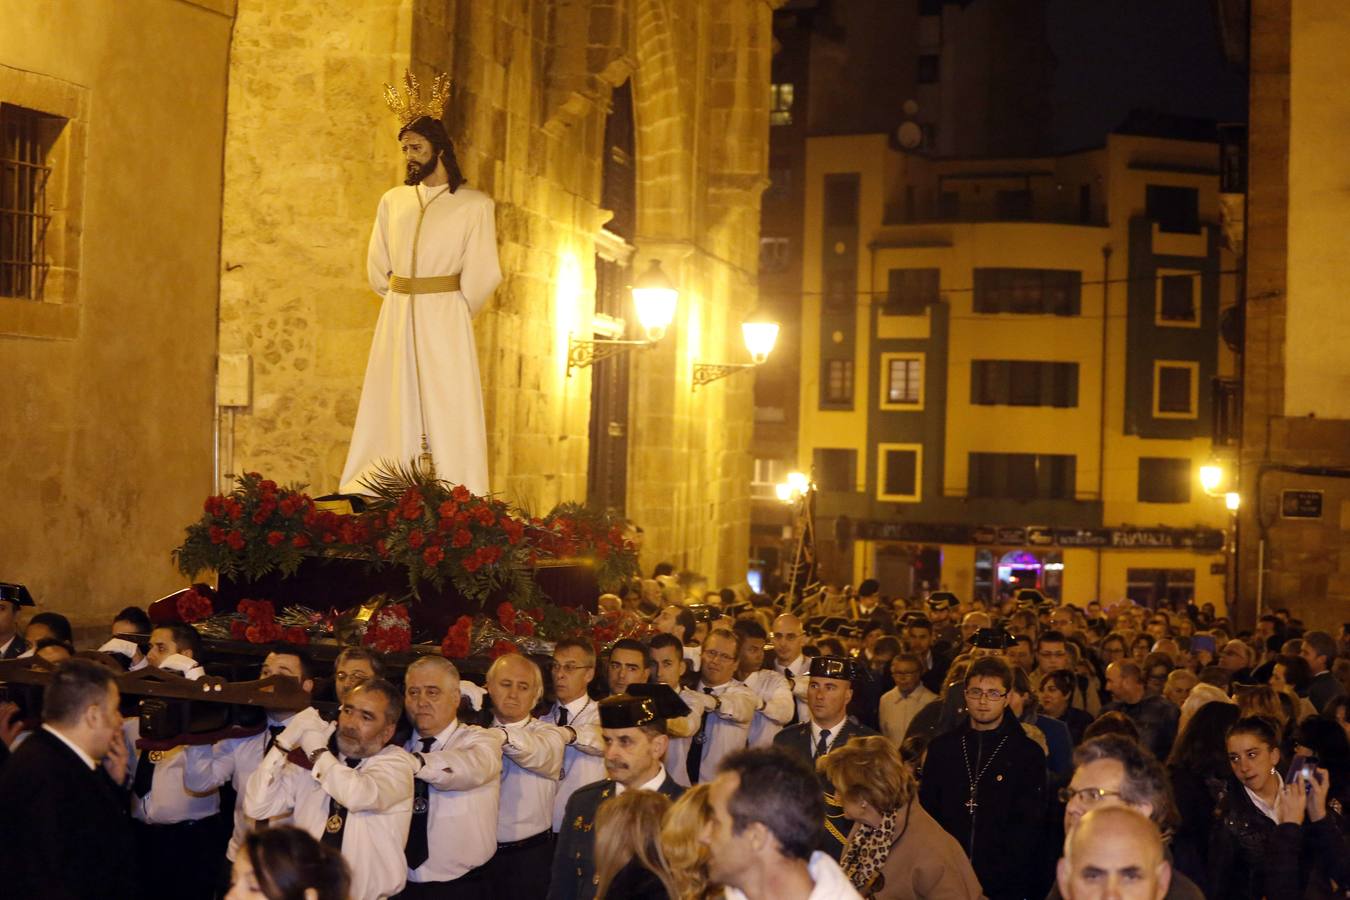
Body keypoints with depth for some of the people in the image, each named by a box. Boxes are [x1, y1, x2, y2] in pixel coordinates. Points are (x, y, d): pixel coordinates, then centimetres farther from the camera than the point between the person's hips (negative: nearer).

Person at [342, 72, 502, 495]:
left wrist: (452, 312, 3)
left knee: (447, 408, -5)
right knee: (395, 408, 2)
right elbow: (376, 266, 17)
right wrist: (401, 302, 13)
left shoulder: (474, 204, -2)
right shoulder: (392, 201, 11)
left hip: (444, 319, -4)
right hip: (396, 318, 4)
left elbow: (483, 273, -3)